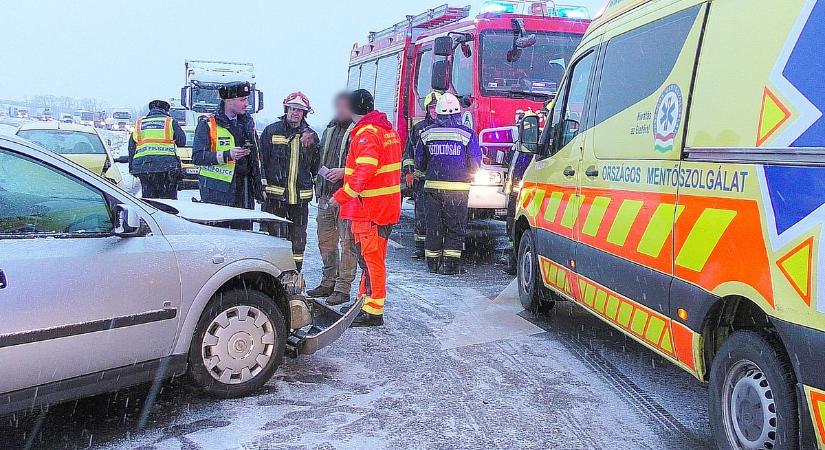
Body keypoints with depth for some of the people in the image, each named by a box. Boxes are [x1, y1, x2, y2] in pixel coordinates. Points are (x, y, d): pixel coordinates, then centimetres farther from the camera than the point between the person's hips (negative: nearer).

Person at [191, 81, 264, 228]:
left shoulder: (248, 122, 15)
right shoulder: (208, 124, -4)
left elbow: (256, 153, 22)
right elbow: (197, 157, -11)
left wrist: (258, 182, 15)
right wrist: (227, 155, -21)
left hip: (244, 188, 5)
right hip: (217, 189, -5)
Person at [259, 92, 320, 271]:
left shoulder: (311, 135, 10)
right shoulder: (271, 131, 3)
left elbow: (316, 166, 17)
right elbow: (261, 161, 3)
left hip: (301, 196, 3)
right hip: (275, 195, -3)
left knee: (298, 239, 9)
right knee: (277, 237, -3)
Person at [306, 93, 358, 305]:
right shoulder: (329, 130, 18)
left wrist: (343, 172, -21)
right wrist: (321, 180, 14)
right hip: (326, 194, 8)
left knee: (347, 242, -3)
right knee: (325, 241, 14)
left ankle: (343, 289, 2)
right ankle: (328, 283, 26)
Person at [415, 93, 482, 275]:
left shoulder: (427, 134, 3)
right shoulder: (467, 134, -5)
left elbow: (419, 163, 10)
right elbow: (475, 165, -2)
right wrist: (468, 177, 18)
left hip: (432, 186, 2)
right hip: (458, 189, -2)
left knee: (433, 226, 12)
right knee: (455, 228, 6)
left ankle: (433, 263, 18)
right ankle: (450, 264, 4)